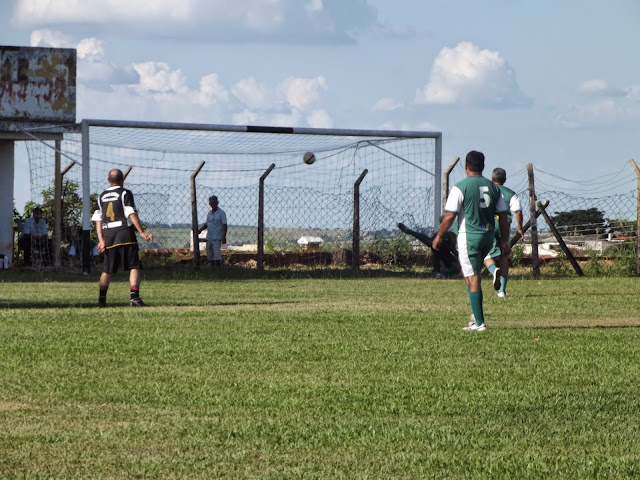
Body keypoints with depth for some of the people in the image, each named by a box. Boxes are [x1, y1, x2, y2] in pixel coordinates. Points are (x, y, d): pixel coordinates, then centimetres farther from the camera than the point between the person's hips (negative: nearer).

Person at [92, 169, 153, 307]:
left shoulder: (102, 197, 15)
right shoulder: (125, 193, -1)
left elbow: (98, 219, 11)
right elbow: (131, 214, -11)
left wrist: (101, 240, 8)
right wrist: (142, 232, -12)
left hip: (108, 235, 5)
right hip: (125, 234, -5)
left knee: (107, 269, 13)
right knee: (134, 266, -5)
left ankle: (102, 298, 10)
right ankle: (134, 297, -17)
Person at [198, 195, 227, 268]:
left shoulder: (221, 212, -4)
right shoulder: (209, 213, 14)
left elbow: (224, 225, -7)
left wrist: (224, 237, -16)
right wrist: (200, 229, 3)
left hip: (217, 238, -6)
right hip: (209, 238, 6)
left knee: (217, 256, -14)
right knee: (210, 257, 6)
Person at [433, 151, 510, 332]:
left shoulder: (460, 188, -9)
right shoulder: (493, 187, 8)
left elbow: (450, 216, -11)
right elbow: (503, 216, 9)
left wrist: (438, 237, 0)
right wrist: (505, 241, 14)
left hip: (469, 236, -6)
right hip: (488, 235, 6)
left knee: (472, 279, -3)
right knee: (472, 274, 23)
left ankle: (479, 322, -5)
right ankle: (476, 313, 13)